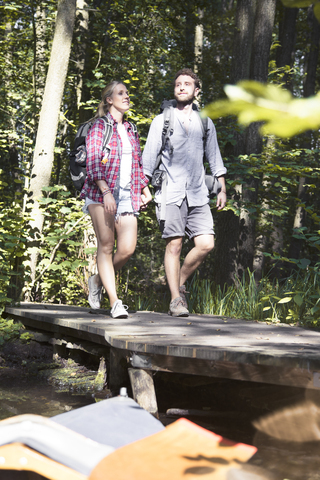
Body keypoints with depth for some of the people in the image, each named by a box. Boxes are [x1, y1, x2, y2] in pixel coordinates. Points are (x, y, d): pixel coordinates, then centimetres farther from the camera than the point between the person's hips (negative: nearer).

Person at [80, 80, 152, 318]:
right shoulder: (99, 126, 3)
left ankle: (99, 280, 17)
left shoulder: (130, 130, 21)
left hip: (126, 195, 5)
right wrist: (106, 191, -19)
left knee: (127, 248, -9)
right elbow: (93, 164, -8)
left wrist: (146, 190, 15)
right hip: (101, 194, -5)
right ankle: (115, 302, -6)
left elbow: (138, 165, 26)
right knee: (106, 245, -7)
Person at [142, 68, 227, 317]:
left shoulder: (205, 123, 16)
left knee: (206, 244, -8)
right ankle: (176, 299, -4)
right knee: (174, 244, -9)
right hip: (171, 192, -3)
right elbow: (149, 157, 7)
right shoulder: (161, 121, 8)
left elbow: (214, 157, 21)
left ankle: (180, 282, 13)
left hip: (198, 194, 3)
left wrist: (222, 188, 16)